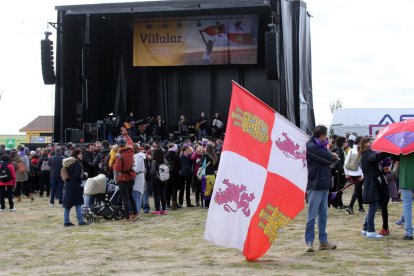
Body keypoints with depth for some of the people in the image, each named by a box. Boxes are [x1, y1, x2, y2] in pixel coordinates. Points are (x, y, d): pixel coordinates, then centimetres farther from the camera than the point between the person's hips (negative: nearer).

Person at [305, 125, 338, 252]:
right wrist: (333, 156, 4)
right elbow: (328, 158, -14)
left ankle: (323, 241, 17)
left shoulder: (321, 146, 19)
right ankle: (309, 242, 0)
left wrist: (332, 156, -3)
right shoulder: (311, 147, -12)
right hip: (315, 185, -9)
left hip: (324, 185, 9)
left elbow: (331, 158, 17)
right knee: (312, 215, -5)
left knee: (323, 215, 11)